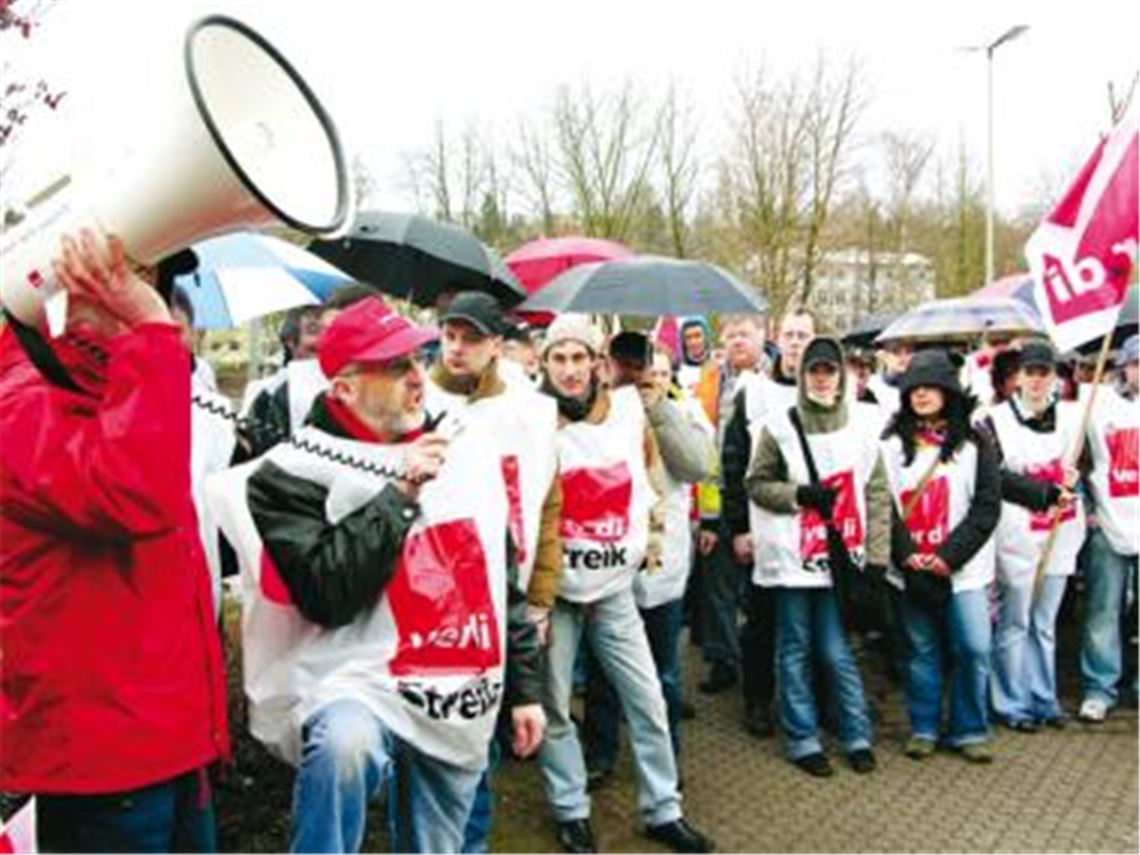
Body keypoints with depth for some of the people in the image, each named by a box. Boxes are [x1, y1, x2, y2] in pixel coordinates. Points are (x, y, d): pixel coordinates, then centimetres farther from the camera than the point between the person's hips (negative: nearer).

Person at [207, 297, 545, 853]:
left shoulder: (468, 447, 6)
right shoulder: (296, 471, -8)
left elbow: (504, 575, 13)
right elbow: (327, 594, -20)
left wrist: (523, 687, 14)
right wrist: (400, 492, -17)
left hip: (462, 706, 6)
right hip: (359, 682, -5)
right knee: (344, 745, -38)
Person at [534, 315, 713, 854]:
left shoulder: (628, 407, 0)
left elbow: (649, 457, 21)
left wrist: (646, 512, 12)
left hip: (615, 585, 3)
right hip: (555, 588, -3)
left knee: (647, 699, 7)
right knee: (554, 705, 7)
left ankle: (663, 810, 23)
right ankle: (571, 811, 26)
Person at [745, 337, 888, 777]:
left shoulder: (861, 426, 3)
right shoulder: (779, 425, -4)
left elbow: (877, 493, 5)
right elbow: (756, 483, 2)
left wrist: (876, 555, 1)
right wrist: (799, 495, -15)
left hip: (839, 557, 1)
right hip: (790, 558, -1)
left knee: (837, 651, 4)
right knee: (795, 650, 8)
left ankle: (857, 735, 22)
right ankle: (802, 739, 21)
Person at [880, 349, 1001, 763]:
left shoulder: (974, 443, 3)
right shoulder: (892, 443, 6)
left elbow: (987, 505, -2)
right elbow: (882, 501, 1)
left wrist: (950, 555, -11)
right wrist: (905, 554, -10)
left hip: (962, 568, 0)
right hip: (911, 570, 1)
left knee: (973, 649, -2)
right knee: (922, 650, 8)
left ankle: (969, 731, 15)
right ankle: (924, 728, 21)